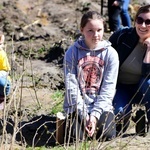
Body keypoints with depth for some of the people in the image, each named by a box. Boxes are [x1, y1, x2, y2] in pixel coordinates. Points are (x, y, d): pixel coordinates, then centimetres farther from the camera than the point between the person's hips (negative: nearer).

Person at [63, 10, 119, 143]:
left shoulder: (110, 54, -1)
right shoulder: (72, 52, -3)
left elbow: (108, 88, -4)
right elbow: (71, 86, -8)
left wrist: (95, 114, -15)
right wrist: (83, 114, -16)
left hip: (101, 106, 1)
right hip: (78, 107, -1)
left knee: (108, 134, -25)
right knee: (76, 136, -25)